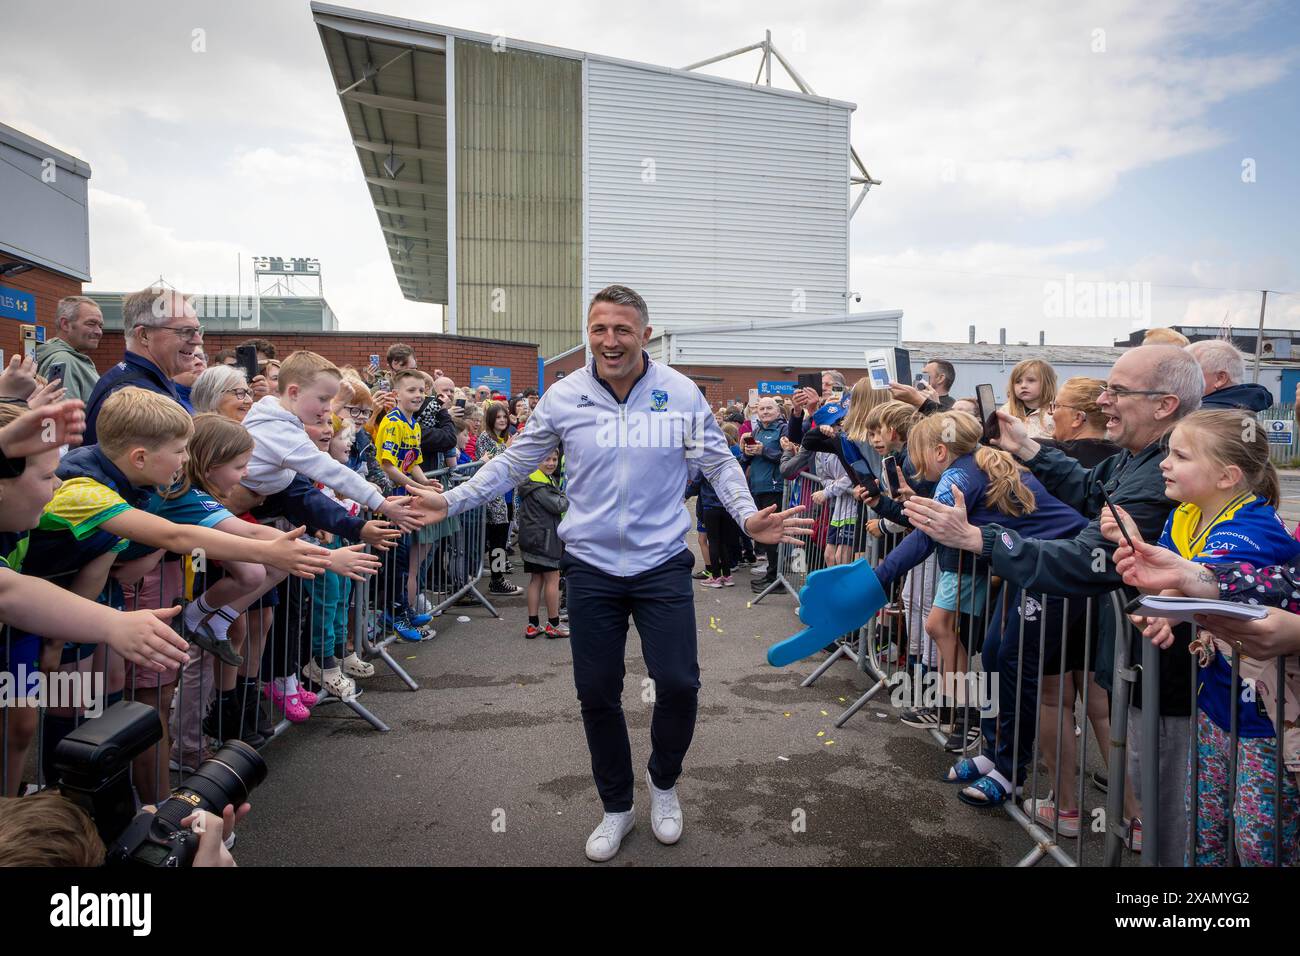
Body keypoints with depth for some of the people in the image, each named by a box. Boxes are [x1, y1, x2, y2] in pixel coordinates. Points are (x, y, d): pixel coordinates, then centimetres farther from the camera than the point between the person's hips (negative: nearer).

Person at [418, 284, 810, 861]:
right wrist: (451, 502, -3)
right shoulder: (563, 397, -2)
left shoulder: (681, 393, -4)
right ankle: (616, 807, 34)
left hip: (662, 564, -1)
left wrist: (749, 516, -15)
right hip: (591, 567, 1)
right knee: (596, 694, 10)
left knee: (678, 684, -3)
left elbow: (719, 464, 2)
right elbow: (513, 463, 6)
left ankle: (663, 782, 31)